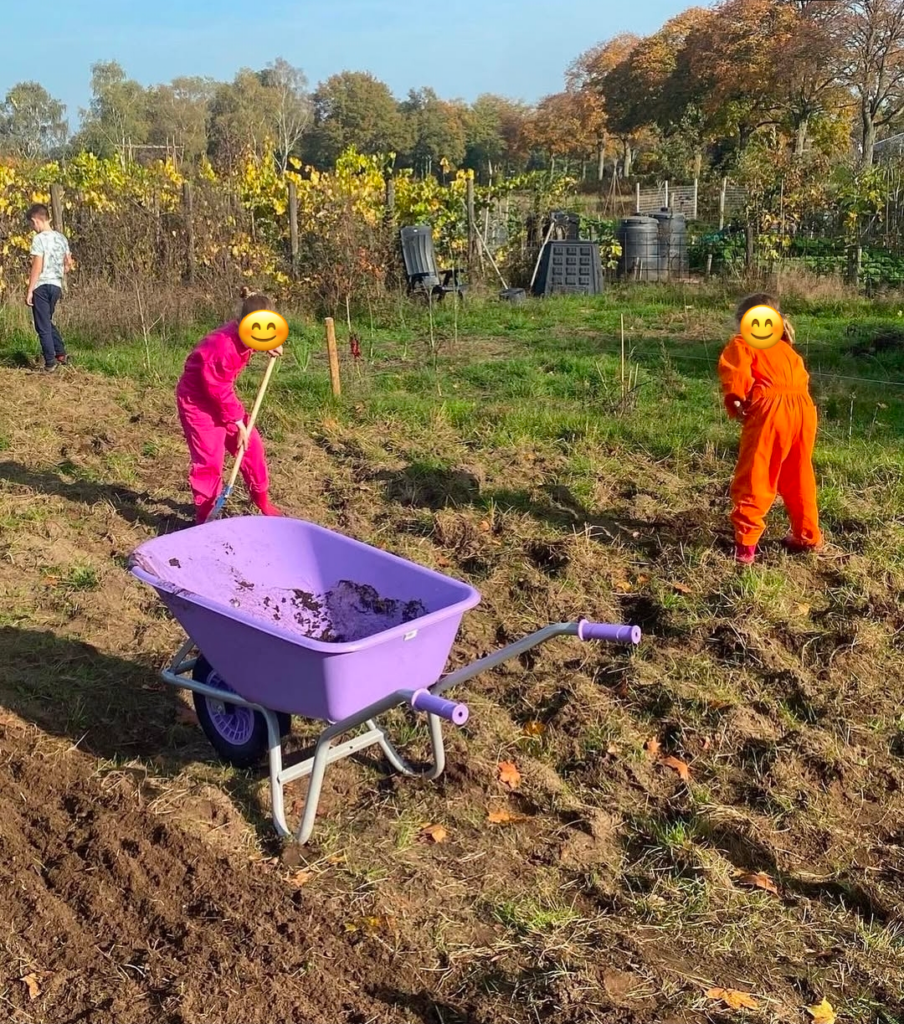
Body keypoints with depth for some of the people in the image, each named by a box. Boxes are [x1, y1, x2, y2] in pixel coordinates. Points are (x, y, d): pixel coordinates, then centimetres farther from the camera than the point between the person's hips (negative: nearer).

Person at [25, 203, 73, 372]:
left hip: (42, 286, -7)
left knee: (42, 326, 1)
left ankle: (50, 362, 2)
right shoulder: (61, 237, 8)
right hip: (56, 286, 7)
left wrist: (29, 290, -12)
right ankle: (61, 354, 19)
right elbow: (68, 265, 11)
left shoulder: (39, 239, -13)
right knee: (48, 321, 22)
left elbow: (37, 267, -16)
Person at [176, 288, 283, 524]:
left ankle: (263, 502, 25)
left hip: (221, 396, 9)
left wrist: (270, 347, -6)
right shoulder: (221, 347, -35)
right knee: (209, 459, -8)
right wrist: (239, 423, -16)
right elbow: (219, 391, -25)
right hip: (197, 400, -8)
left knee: (252, 445, 9)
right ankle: (205, 517, 8)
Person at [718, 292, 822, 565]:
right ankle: (808, 536, 32)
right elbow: (802, 377, 24)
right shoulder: (786, 348, 31)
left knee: (753, 478, 2)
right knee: (798, 477, 22)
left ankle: (746, 543, -1)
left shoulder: (742, 343, 10)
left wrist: (735, 402, 0)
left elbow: (735, 371, -7)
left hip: (770, 409, -6)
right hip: (803, 408, 7)